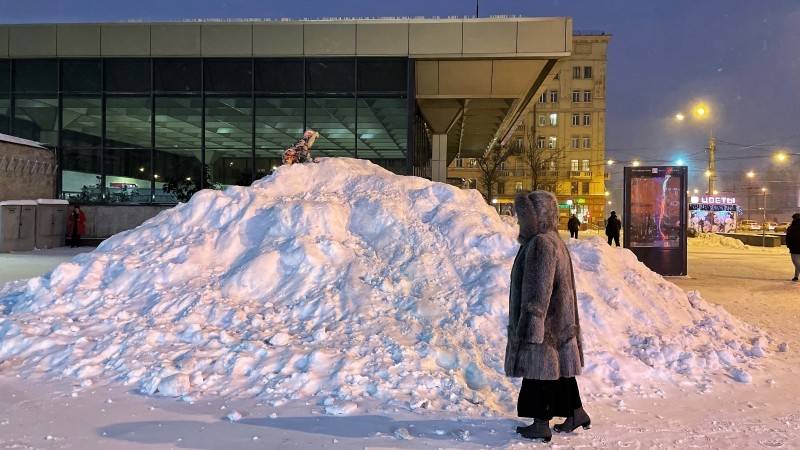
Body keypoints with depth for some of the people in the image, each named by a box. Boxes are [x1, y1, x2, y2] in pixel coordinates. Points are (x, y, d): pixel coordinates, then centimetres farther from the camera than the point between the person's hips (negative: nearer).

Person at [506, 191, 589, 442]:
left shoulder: (541, 244, -20)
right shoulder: (553, 241, 12)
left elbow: (539, 289, -23)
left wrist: (531, 325, -22)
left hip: (543, 322, -10)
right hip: (558, 320, 10)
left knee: (540, 369, 0)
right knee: (558, 368, 18)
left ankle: (541, 424, 10)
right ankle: (576, 413, 28)